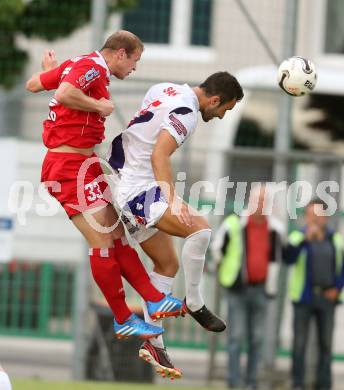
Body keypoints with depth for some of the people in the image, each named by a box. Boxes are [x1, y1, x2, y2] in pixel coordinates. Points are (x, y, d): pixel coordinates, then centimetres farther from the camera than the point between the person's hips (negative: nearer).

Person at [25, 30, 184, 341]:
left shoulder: (79, 64, 15)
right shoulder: (93, 67, -14)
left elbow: (33, 84, 21)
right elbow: (64, 94, -31)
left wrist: (51, 70, 40)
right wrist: (99, 106, -18)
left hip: (83, 166, 11)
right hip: (71, 166, -11)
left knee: (117, 235, 10)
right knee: (103, 241, -7)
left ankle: (155, 300, 13)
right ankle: (123, 321, -2)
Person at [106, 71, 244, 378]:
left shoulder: (165, 90, 11)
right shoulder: (186, 113, -18)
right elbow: (159, 155, -30)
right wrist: (172, 200, -38)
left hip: (124, 182, 11)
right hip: (139, 189, -11)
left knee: (168, 264, 11)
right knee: (199, 228, -24)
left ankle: (152, 343, 12)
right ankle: (194, 303, -8)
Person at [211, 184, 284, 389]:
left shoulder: (275, 228, 5)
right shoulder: (234, 224, -6)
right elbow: (217, 248, 8)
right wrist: (224, 269, 13)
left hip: (261, 289, 3)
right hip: (238, 288, -3)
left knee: (257, 338, 6)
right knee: (236, 337, -6)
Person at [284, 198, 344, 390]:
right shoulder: (298, 237, 0)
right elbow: (289, 258, -17)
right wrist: (306, 239, -25)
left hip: (327, 297, 2)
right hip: (304, 297, -2)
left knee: (326, 343, 5)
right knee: (300, 343, -1)